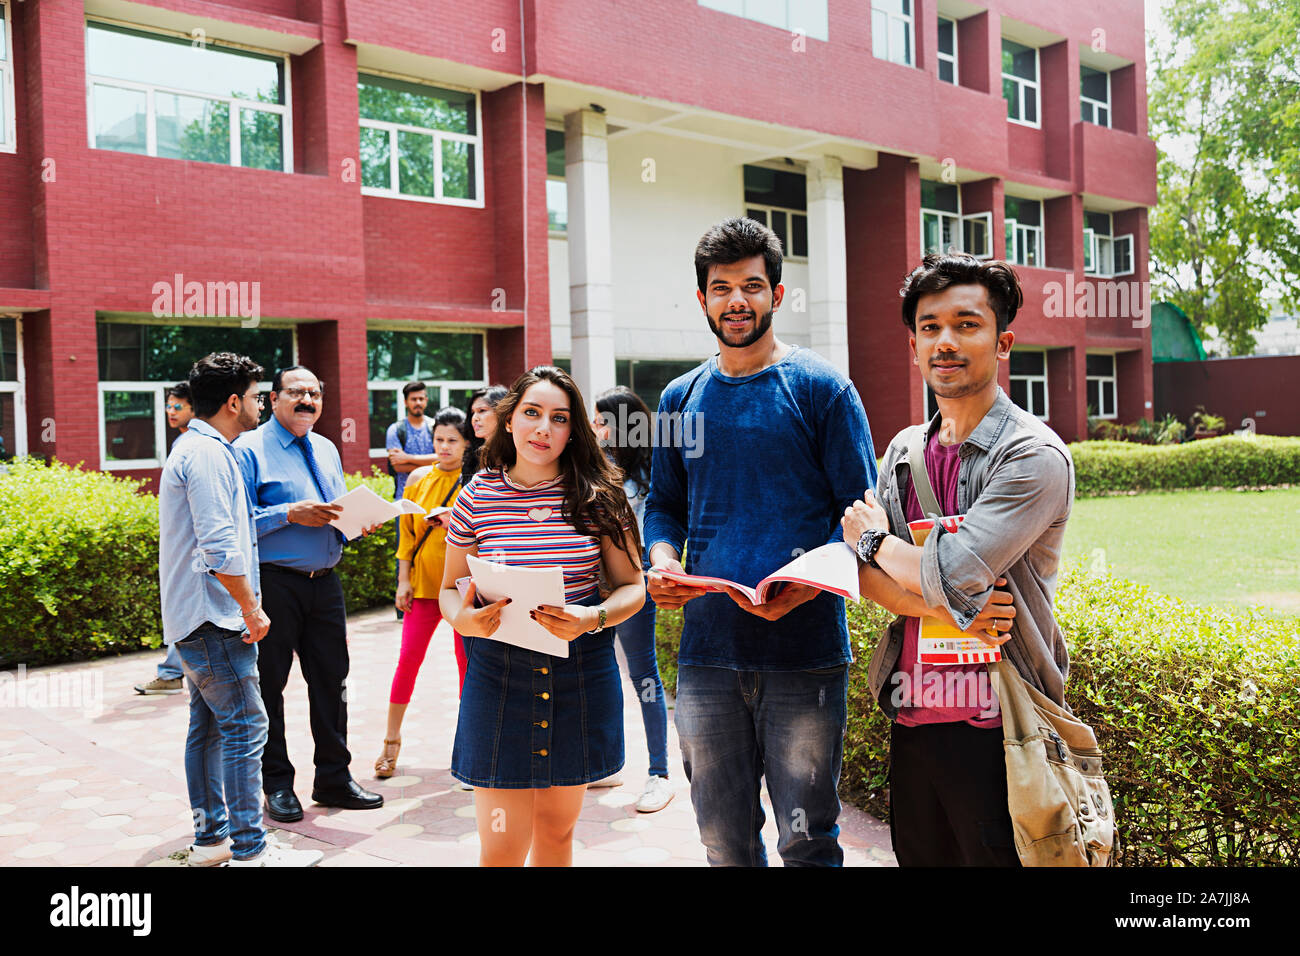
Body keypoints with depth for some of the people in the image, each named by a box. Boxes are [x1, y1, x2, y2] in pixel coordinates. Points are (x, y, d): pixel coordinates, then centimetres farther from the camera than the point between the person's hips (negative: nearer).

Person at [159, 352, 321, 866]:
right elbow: (220, 547, -23)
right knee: (244, 725, -8)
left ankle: (210, 838, 22)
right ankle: (250, 849, -3)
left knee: (209, 725, 14)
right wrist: (251, 608, -15)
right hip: (214, 616, -11)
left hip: (195, 618, 11)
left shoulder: (198, 448, 17)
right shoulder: (208, 454, -17)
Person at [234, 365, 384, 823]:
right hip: (274, 582, -6)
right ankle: (277, 784, 17)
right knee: (268, 683, 4)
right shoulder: (250, 449, -6)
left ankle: (334, 778, 22)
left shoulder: (327, 450, 16)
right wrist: (290, 515, -22)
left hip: (324, 580, 6)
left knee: (331, 680, 10)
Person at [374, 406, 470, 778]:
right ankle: (392, 741, 12)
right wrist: (403, 580, 3)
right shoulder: (419, 478, 7)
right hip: (424, 582, 2)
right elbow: (406, 531, 9)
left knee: (466, 660, 4)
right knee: (408, 659, 0)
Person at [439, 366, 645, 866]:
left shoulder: (597, 496, -2)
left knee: (557, 827, 16)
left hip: (581, 672, 1)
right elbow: (451, 588, 8)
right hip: (498, 672, -1)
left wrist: (593, 618, -19)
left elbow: (632, 586, 2)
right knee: (501, 847, 0)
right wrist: (463, 619, -14)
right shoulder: (478, 497, 0)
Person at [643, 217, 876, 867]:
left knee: (807, 840, 4)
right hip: (706, 647, 4)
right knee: (724, 842, 13)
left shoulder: (822, 388, 0)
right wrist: (662, 560, -4)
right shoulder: (681, 399, 12)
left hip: (805, 648, -3)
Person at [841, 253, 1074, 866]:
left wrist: (874, 537, -4)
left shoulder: (1035, 455, -13)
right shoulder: (904, 451, 9)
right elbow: (866, 577, 3)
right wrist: (946, 608, -15)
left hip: (994, 729, -6)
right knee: (917, 858, 18)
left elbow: (953, 577, -22)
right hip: (910, 719, 6)